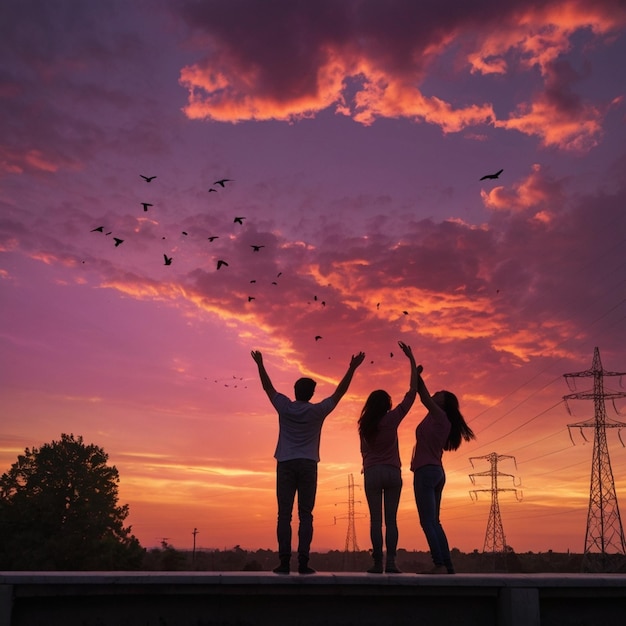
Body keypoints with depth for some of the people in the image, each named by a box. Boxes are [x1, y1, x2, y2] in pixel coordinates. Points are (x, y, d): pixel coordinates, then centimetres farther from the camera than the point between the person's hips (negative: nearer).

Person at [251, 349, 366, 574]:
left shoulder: (284, 407, 2)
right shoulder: (318, 411, 1)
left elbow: (267, 387, 14)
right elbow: (340, 391, 7)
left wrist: (260, 364, 24)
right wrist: (352, 368, 12)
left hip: (286, 464, 1)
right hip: (308, 465, 0)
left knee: (284, 515, -1)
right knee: (305, 515, 0)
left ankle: (284, 561, -7)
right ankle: (303, 562, -6)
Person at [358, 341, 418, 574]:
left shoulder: (364, 425, 3)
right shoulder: (392, 418, -4)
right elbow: (412, 392, -3)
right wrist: (411, 360, -1)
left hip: (372, 473, 1)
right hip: (392, 472, -1)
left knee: (376, 520, 1)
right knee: (391, 519, 1)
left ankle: (378, 563, -5)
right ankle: (391, 562, -5)